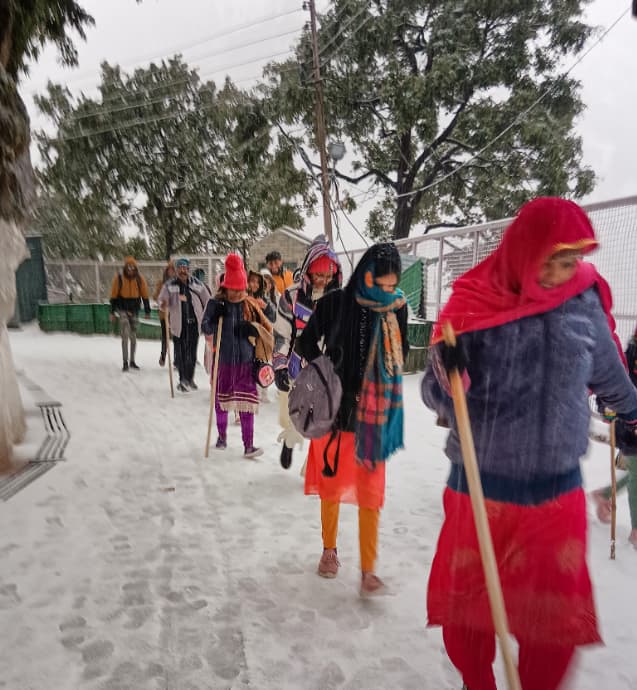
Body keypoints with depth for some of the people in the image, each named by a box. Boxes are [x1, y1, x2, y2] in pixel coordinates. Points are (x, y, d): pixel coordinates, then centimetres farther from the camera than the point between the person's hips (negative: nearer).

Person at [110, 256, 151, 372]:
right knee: (125, 335, -14)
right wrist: (112, 312, -2)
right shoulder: (119, 278, -7)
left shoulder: (140, 278, -2)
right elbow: (113, 296, -2)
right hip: (123, 308, -3)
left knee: (133, 336, 10)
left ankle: (132, 361, 22)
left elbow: (145, 295, 5)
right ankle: (125, 362, -10)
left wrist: (147, 311, 5)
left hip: (135, 310, 3)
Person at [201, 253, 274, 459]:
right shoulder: (216, 303, -4)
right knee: (221, 400, 14)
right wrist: (215, 317, -30)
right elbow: (205, 328, -10)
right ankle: (222, 436, 34)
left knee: (247, 403, -1)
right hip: (223, 360, 0)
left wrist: (253, 329, -14)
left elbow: (266, 328, 7)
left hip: (245, 361, 0)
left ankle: (248, 445, 3)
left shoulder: (250, 305, 1)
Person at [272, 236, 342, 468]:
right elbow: (281, 334, -6)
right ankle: (289, 440, 50)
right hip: (295, 370, -1)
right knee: (290, 418, 16)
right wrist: (280, 366, -8)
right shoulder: (292, 296, -10)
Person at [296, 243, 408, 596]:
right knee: (331, 483, 13)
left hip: (374, 414, 1)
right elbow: (306, 343, 2)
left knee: (370, 492, 3)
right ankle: (329, 549, 35)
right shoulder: (335, 303, -9)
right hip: (336, 409, 0)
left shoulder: (396, 308, -4)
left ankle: (368, 570, 15)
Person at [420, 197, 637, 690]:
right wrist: (447, 377, -30)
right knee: (465, 603, 14)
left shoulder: (585, 300, -4)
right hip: (480, 485, -1)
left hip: (558, 488, 2)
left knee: (557, 614, 11)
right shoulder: (472, 305, -11)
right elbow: (436, 396, -8)